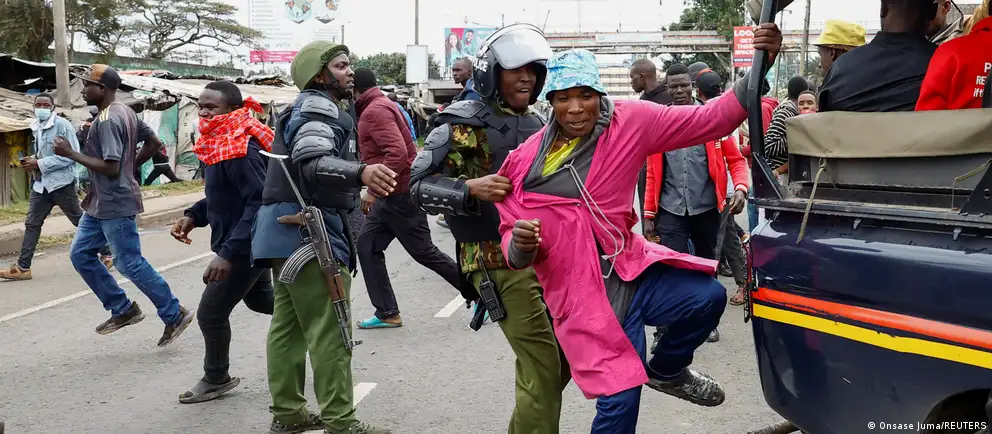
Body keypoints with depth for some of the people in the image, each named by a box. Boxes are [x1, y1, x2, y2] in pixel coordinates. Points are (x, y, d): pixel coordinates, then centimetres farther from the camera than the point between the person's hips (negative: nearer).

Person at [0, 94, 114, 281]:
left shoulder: (62, 125, -13)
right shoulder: (37, 127, 10)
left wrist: (39, 164, -20)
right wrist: (32, 160, 2)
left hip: (61, 182, -7)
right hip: (41, 183, 7)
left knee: (81, 220, 3)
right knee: (32, 223, 4)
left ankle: (106, 253, 16)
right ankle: (22, 267, 7)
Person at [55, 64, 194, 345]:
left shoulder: (106, 121, -20)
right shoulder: (125, 112, 10)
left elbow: (111, 168, -26)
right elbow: (153, 142, 17)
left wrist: (70, 153, -20)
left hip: (115, 205, -10)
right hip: (100, 204, 10)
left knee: (130, 263, -4)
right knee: (80, 254, 12)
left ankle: (174, 314, 7)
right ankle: (123, 309, 19)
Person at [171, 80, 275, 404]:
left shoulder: (239, 151, -27)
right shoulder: (220, 144, 5)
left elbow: (260, 202, -32)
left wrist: (228, 253, -34)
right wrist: (193, 215, 0)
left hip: (244, 247, -10)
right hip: (249, 243, 10)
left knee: (211, 314, 2)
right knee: (261, 298, 28)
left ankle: (216, 379, 24)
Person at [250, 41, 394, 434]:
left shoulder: (307, 107, 25)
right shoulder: (319, 107, -9)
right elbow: (312, 162, -27)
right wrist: (360, 172, -45)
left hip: (288, 229, 11)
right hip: (309, 229, -11)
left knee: (289, 325, 13)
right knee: (330, 329, -10)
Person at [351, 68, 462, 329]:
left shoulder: (375, 111, -16)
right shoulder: (378, 107, 15)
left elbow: (397, 152, -29)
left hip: (400, 193, -10)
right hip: (390, 194, 10)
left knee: (424, 252, -2)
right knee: (367, 246, 6)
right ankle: (387, 313, 9)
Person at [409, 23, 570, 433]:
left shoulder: (536, 125, 15)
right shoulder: (464, 124, -8)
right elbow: (417, 183, -13)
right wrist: (470, 188, -27)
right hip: (500, 260, -8)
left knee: (565, 356, 13)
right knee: (542, 368, -10)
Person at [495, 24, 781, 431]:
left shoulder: (629, 122, -4)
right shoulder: (526, 161, -6)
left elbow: (710, 119, -8)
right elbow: (510, 233, 4)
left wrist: (758, 69, -20)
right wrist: (521, 245, -21)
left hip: (635, 271, 3)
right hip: (585, 294, -2)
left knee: (708, 296, -20)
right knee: (619, 399, -6)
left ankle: (666, 371, 13)